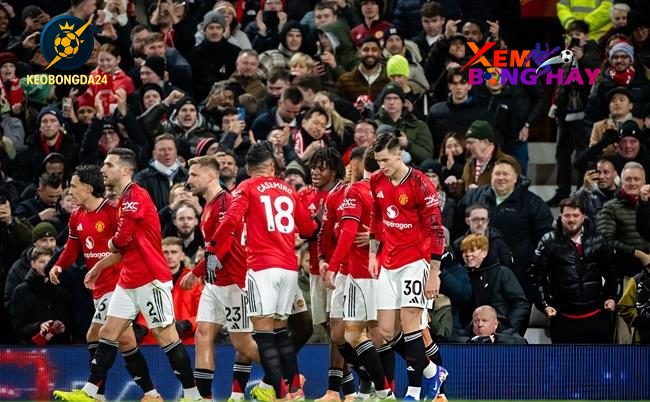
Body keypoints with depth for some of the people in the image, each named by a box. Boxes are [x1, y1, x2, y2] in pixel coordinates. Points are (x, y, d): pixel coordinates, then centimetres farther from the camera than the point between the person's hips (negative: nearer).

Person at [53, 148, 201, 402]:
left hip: (151, 279, -10)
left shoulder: (135, 196, -15)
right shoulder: (125, 199, 17)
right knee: (108, 333, 7)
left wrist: (111, 243, 2)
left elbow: (122, 240, -21)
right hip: (129, 281, 10)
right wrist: (99, 267, 28)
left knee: (166, 336, -6)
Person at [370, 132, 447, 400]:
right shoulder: (377, 182, 5)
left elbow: (436, 230, -14)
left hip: (415, 261, -7)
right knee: (386, 332, 3)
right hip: (388, 265, 7)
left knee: (409, 324, -14)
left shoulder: (419, 184, -14)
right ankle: (432, 372, 21)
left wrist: (434, 274, -16)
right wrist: (373, 254, 14)